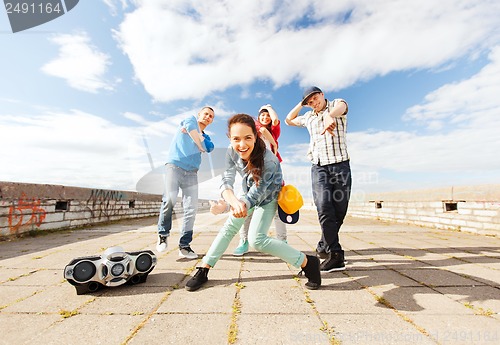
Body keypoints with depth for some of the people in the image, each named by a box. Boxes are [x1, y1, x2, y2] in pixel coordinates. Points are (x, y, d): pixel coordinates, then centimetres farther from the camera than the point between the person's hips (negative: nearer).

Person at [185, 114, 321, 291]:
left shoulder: (269, 160, -37)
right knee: (229, 227, 5)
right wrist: (234, 201, -53)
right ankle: (203, 270, 18)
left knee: (257, 239, -17)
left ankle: (308, 262, -5)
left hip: (268, 197, -5)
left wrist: (226, 205, -49)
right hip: (249, 193, 6)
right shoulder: (232, 152, -22)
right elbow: (227, 181, -30)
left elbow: (258, 192, -35)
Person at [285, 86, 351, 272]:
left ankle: (323, 247, 20)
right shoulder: (308, 117, 22)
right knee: (324, 210, -14)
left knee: (339, 212, 0)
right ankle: (336, 256, -6)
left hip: (340, 165, -2)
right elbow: (288, 120, 35)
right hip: (318, 167, 2)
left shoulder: (336, 103, 8)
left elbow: (340, 107, -18)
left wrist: (329, 116, -43)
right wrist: (301, 104, 23)